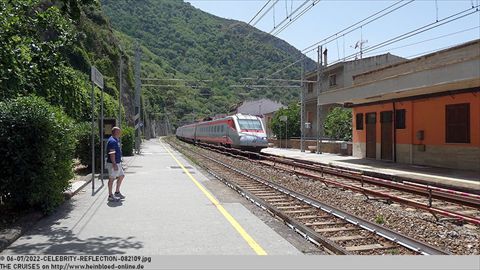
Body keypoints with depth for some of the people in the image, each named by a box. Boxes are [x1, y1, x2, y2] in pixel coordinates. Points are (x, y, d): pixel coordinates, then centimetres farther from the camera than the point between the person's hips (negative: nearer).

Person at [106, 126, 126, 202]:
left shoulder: (116, 140, 14)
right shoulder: (112, 141, -19)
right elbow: (111, 154, -24)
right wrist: (114, 164, -27)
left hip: (118, 163, 11)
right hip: (113, 164, -11)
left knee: (121, 176, 17)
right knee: (111, 179, -2)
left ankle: (117, 192, 27)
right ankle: (110, 196, 7)